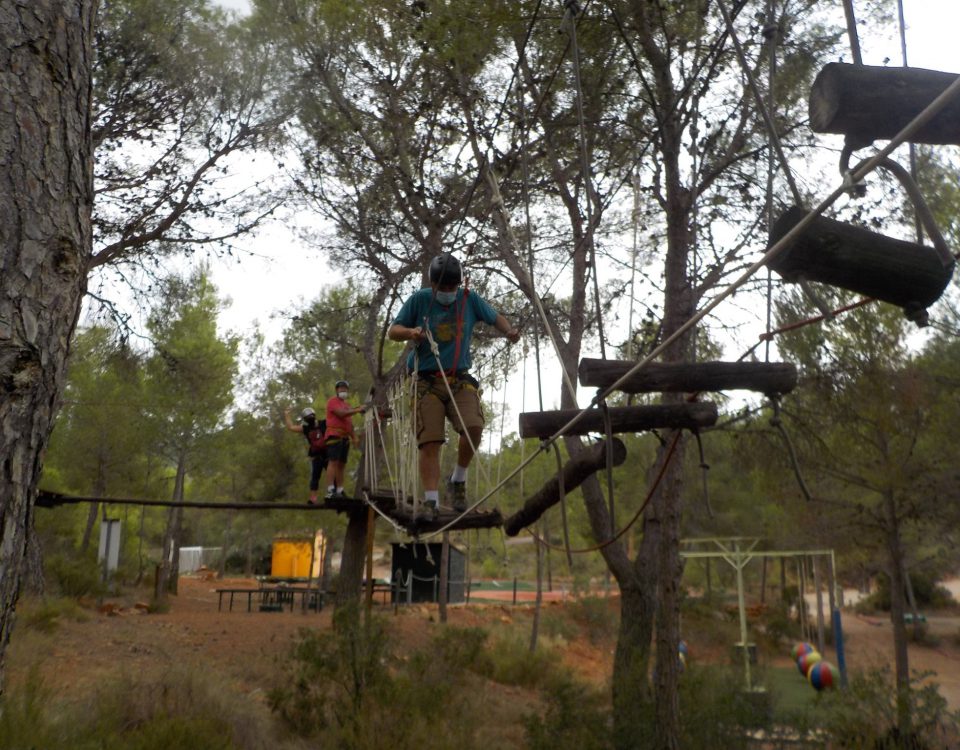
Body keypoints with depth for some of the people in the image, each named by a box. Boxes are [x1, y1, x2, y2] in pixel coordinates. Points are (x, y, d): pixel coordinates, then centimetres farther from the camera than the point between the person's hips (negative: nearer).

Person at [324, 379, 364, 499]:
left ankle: (339, 491, 9)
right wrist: (357, 410, -12)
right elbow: (341, 413, -16)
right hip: (334, 435, -8)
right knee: (334, 462, -14)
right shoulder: (333, 401, 0)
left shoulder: (347, 405, 24)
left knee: (341, 464, 7)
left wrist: (354, 437, 15)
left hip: (345, 437, 8)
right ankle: (330, 491, -19)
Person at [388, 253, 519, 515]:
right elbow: (392, 331, 3)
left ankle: (458, 480, 2)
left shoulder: (469, 299, 5)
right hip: (427, 381, -1)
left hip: (460, 380, 2)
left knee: (474, 427, -21)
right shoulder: (419, 300, 0)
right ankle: (431, 502, -8)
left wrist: (509, 331, -3)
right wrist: (411, 332, -19)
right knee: (430, 442, -10)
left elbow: (494, 317, 19)